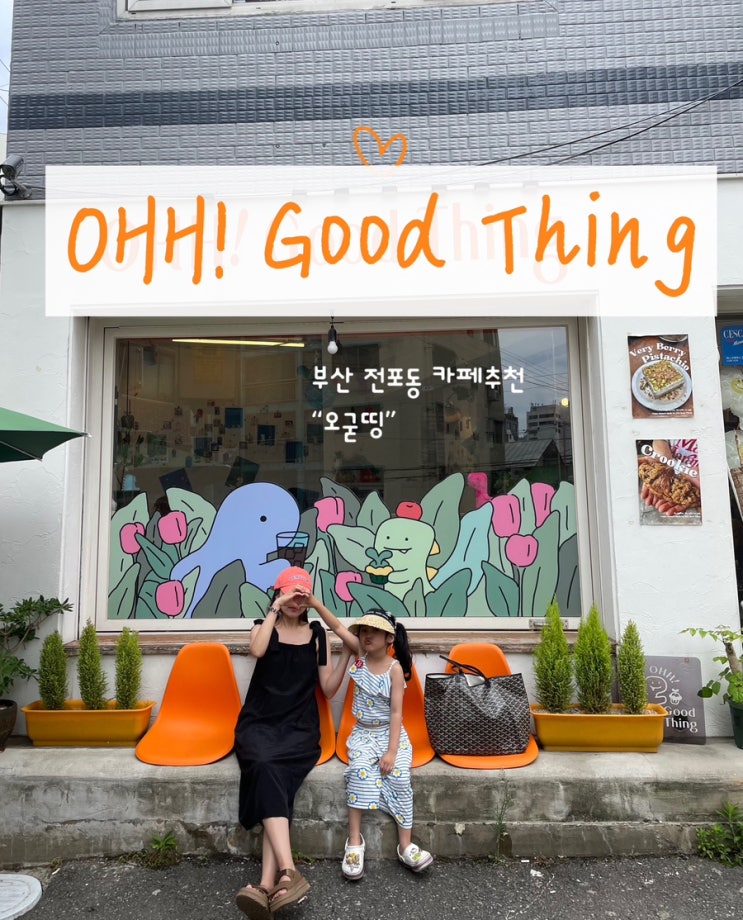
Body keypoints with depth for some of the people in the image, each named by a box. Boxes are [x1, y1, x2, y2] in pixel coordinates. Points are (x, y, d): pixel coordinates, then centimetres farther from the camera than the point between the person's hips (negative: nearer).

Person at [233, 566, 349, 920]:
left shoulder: (318, 634, 11)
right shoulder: (263, 626, 10)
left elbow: (328, 688, 7)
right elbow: (257, 650, -15)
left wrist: (349, 653, -4)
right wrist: (275, 610, -14)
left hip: (299, 728, 0)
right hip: (259, 723, 0)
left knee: (274, 781, -28)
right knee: (266, 770, -32)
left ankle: (267, 886, -38)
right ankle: (288, 872, -41)